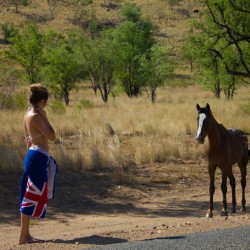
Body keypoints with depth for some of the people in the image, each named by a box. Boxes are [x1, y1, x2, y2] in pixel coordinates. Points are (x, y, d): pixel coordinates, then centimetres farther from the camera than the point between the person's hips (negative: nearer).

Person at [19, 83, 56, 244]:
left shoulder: (28, 115, 12)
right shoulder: (36, 116, -17)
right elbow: (52, 136, -16)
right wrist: (45, 117, -10)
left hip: (33, 156, 10)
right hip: (38, 158, -10)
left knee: (30, 198, 13)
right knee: (32, 197, -6)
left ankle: (26, 234, 18)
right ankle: (24, 235, -4)